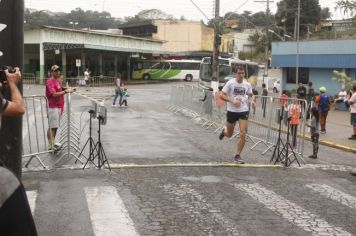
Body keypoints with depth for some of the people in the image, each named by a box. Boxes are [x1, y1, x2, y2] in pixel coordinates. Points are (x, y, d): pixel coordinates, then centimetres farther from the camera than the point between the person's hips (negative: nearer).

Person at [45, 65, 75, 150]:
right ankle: (50, 146, -3)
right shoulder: (50, 82, -12)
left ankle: (53, 143, 23)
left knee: (55, 127, 14)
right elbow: (54, 94, -21)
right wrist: (65, 91, -24)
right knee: (52, 127, -7)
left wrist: (68, 89, 8)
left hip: (59, 106, 9)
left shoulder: (58, 81, 15)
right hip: (53, 107, -9)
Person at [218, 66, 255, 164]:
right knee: (229, 134, 14)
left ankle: (237, 156, 5)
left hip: (243, 111, 2)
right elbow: (222, 95, -10)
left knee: (243, 134, -9)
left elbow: (251, 94, 19)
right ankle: (224, 131, 52)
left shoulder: (247, 84, 1)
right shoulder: (230, 83, -9)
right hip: (232, 111, -2)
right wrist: (232, 101, -22)